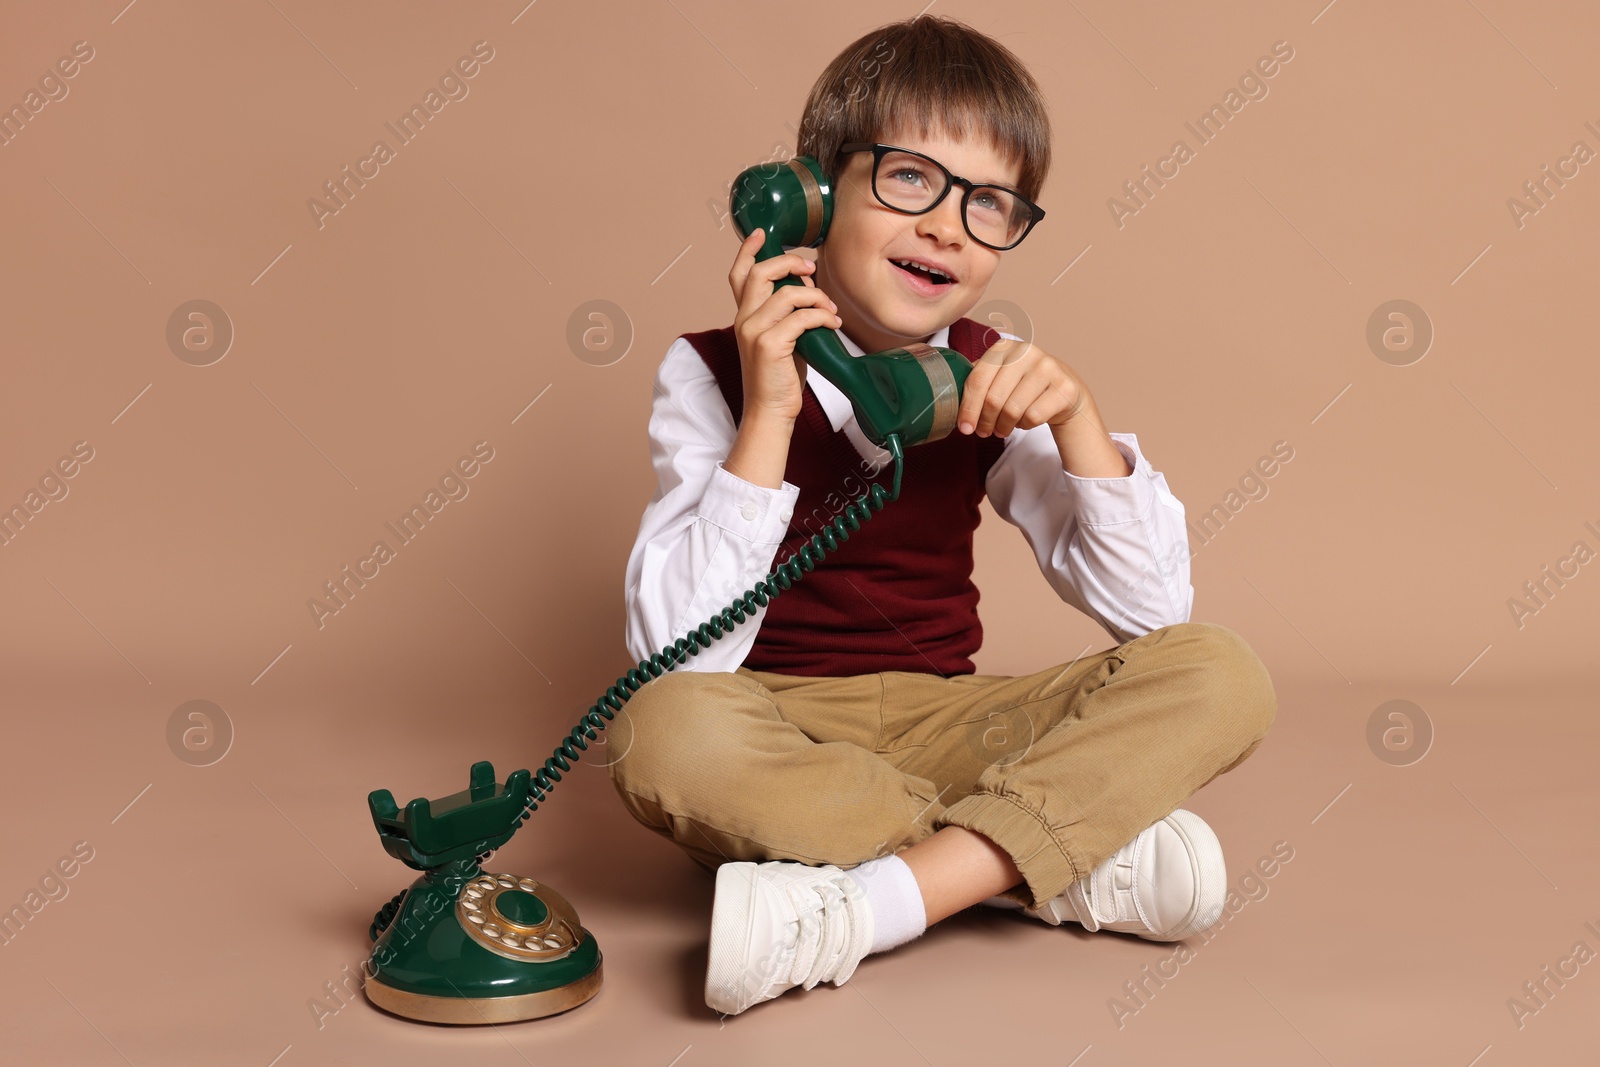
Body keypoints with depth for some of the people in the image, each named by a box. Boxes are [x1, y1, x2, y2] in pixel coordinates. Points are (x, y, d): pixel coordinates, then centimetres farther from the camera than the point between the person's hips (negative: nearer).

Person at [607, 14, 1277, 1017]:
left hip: (943, 724, 3)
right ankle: (1081, 858, -23)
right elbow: (680, 658, -19)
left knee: (1222, 677, -17)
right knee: (663, 731, -37)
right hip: (775, 731, -3)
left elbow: (1154, 610, -3)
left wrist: (1076, 416, -16)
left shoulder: (990, 384, 2)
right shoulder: (713, 373, -8)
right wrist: (768, 415, -24)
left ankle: (868, 906, -28)